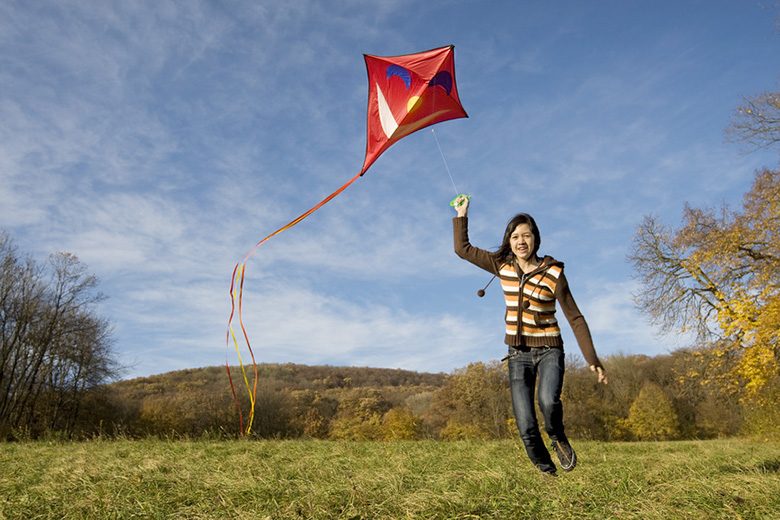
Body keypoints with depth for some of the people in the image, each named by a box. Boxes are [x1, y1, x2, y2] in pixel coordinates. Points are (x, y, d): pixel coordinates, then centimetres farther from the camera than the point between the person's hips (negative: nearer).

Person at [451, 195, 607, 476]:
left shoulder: (553, 274, -9)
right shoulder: (502, 265, 1)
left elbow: (575, 318, -6)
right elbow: (463, 249, 8)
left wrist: (592, 359, -9)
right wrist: (461, 215, 6)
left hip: (549, 350, -2)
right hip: (518, 354, 3)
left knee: (549, 401, -31)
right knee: (526, 427, -7)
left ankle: (558, 438, 2)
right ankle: (547, 473, 19)